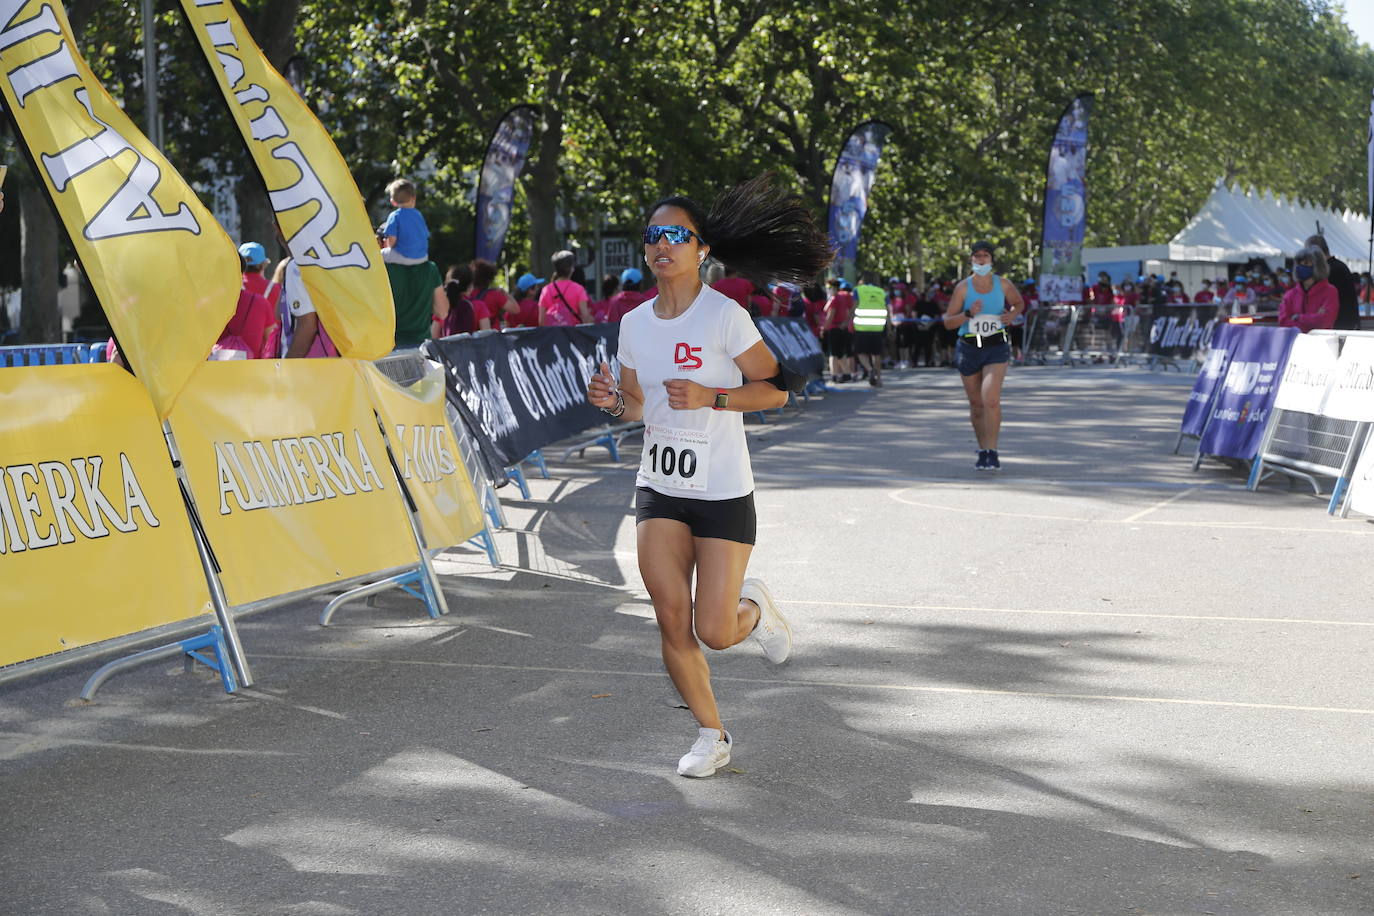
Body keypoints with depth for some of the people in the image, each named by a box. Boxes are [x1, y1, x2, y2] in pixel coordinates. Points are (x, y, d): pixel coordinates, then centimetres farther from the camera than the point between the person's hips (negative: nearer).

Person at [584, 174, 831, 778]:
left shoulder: (725, 316, -12)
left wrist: (710, 397, -22)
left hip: (723, 494, -4)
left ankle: (754, 609, 30)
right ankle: (712, 735, 16)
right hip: (658, 490, 5)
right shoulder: (635, 325, 5)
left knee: (714, 633, -6)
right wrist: (614, 402, -6)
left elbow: (776, 389, -9)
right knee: (672, 622, -3)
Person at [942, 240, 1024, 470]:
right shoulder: (963, 288, -1)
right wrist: (968, 314, -18)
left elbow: (1019, 303, 20)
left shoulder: (1003, 284, 1)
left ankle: (992, 453, -15)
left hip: (996, 347, -1)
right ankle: (982, 451, 27)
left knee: (991, 399, -19)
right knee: (976, 403, 10)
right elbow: (948, 321, -1)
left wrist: (1012, 314, -2)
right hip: (969, 348, 1)